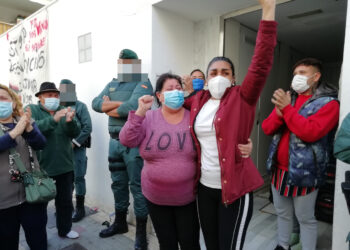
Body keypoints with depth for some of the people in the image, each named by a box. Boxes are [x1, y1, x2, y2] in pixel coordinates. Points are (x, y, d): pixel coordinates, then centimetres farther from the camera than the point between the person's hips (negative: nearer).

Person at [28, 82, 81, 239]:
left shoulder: (64, 111, 8)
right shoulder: (31, 110, -2)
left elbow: (76, 133, -4)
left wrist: (70, 121, -25)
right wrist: (53, 119, -34)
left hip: (65, 166, 4)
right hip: (41, 167, -3)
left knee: (65, 201, 16)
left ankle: (65, 229, 35)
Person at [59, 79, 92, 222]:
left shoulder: (80, 106, -4)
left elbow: (87, 127, -9)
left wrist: (74, 143, -12)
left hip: (77, 148, -4)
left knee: (78, 178, 3)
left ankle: (80, 208, 16)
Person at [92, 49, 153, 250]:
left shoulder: (143, 83, -7)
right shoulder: (112, 84, 15)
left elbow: (132, 108, -23)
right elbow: (96, 103, 2)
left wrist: (109, 109, -5)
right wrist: (120, 103, -13)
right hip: (115, 140, 7)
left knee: (137, 186, 0)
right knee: (118, 183, 17)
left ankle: (141, 232, 16)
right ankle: (120, 222, 37)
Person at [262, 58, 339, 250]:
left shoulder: (328, 103, -7)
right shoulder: (288, 98, 9)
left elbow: (311, 132, -23)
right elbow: (267, 128, 2)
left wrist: (287, 109, -22)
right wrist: (279, 112, -16)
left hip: (304, 171, -5)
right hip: (279, 168, 5)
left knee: (305, 218, 10)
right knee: (282, 213, 20)